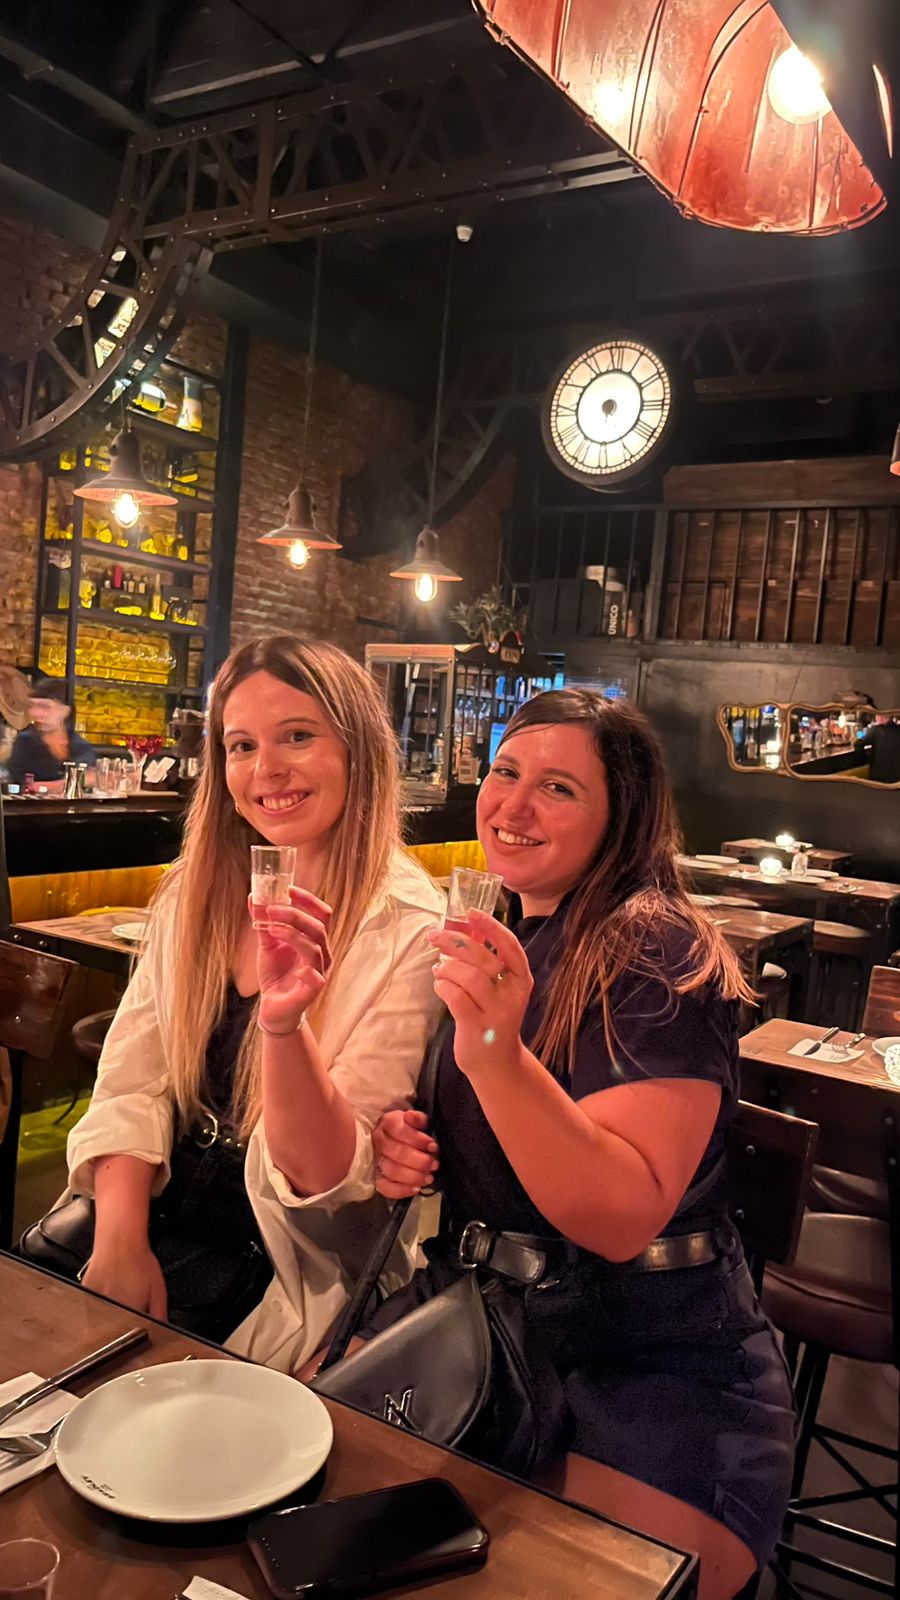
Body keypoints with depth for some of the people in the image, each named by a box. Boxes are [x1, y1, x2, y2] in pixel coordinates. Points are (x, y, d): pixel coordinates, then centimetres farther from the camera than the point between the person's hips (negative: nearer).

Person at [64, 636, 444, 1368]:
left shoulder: (410, 932, -17)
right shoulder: (196, 894, 0)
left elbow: (328, 1176, -17)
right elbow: (131, 1083, 1)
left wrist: (284, 1025, -34)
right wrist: (121, 1239, -13)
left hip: (300, 1272, -4)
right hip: (166, 1219, 5)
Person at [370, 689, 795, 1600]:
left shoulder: (658, 953, -19)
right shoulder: (494, 944, 4)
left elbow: (626, 1220, -28)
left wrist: (500, 1057, -41)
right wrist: (394, 1149, -3)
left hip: (651, 1369, -6)